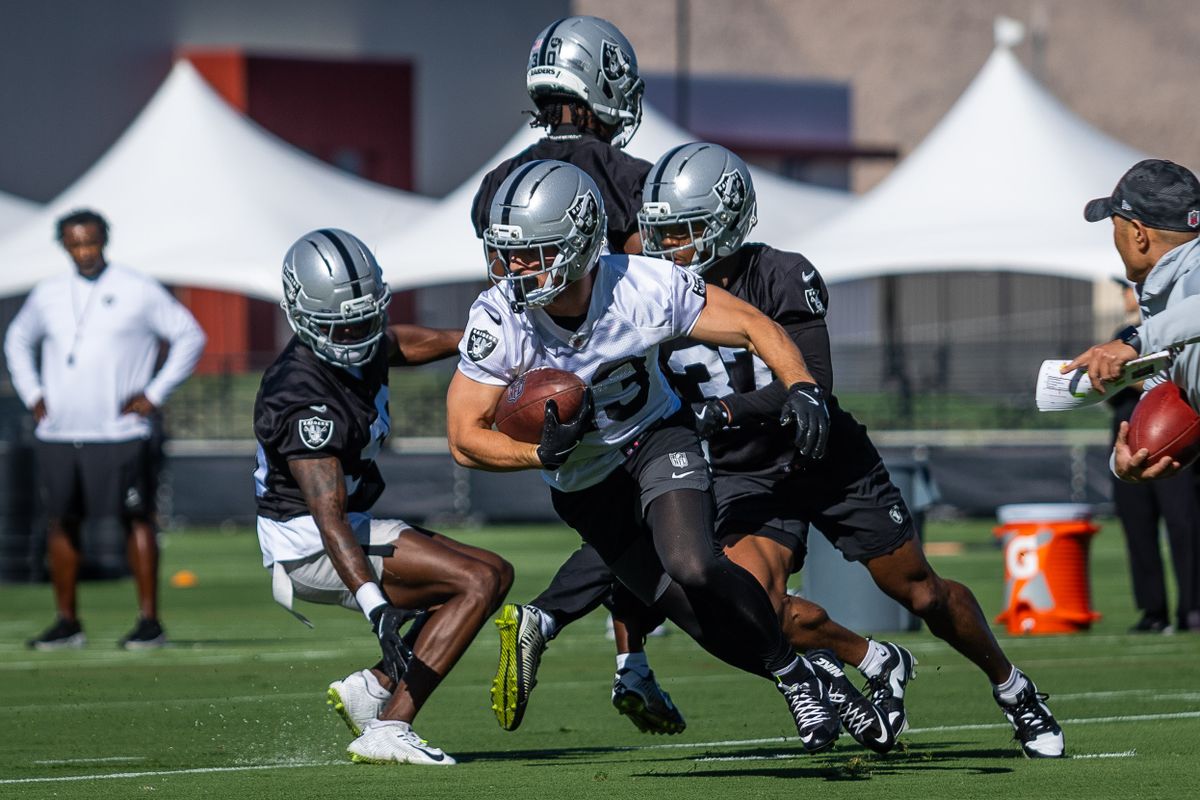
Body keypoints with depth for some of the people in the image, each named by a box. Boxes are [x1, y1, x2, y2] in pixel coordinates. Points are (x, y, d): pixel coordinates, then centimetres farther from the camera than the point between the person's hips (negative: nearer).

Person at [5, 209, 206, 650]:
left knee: (136, 520, -6)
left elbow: (190, 337, 3)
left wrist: (155, 394, -3)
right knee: (61, 522, 5)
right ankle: (67, 622, 12)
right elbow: (18, 339, 27)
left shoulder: (138, 291, -1)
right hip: (58, 434, 4)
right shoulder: (49, 294, 11)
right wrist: (32, 394, 14)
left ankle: (149, 621, -4)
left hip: (120, 433, -4)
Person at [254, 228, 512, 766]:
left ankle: (372, 688, 6)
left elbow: (401, 344, 24)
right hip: (310, 546, -10)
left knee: (492, 577, 15)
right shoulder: (308, 401, -28)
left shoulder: (357, 346, 0)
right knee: (480, 581, -17)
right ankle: (388, 731, -20)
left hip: (352, 527, 10)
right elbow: (328, 518, -35)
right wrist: (376, 607, -44)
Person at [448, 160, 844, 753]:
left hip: (656, 441, -1)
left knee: (691, 567, -27)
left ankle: (793, 669, -4)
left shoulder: (644, 291, -27)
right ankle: (796, 679, 21)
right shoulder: (499, 320, -27)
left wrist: (800, 389, -30)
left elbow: (753, 327, -13)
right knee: (703, 616, -4)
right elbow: (465, 439, -20)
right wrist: (544, 454, -38)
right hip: (582, 480, 1)